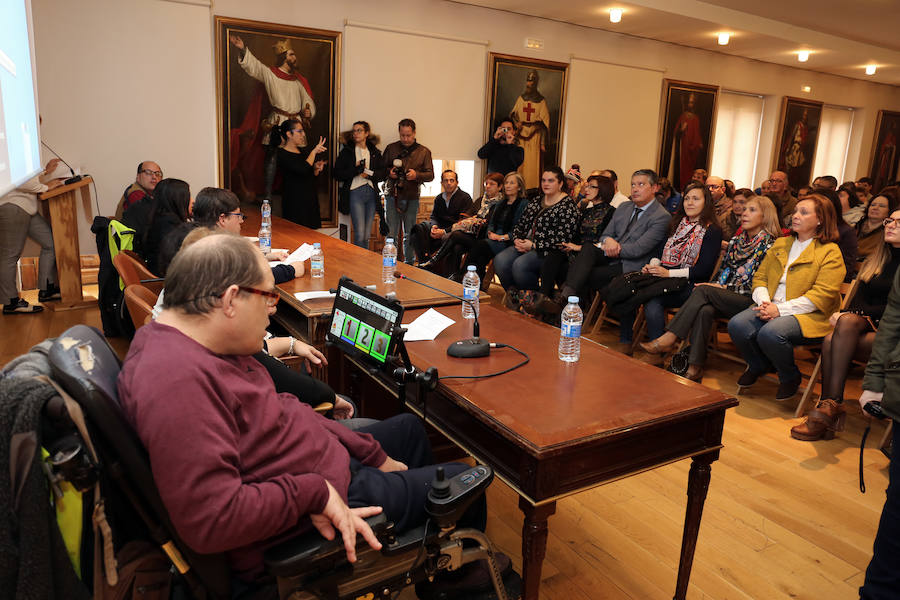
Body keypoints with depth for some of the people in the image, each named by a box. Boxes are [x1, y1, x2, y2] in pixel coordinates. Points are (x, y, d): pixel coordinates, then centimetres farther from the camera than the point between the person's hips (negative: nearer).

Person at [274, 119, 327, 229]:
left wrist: (316, 169, 2)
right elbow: (303, 170, -25)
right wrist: (314, 152, -13)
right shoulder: (282, 154, -10)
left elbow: (312, 176, 25)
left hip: (310, 199, 7)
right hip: (294, 202, -7)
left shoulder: (303, 151, 14)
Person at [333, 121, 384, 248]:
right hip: (355, 193, -3)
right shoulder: (346, 151, 5)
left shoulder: (375, 152, 13)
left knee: (366, 236, 5)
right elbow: (337, 174, -2)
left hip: (371, 193, 3)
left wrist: (370, 173, -7)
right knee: (359, 235, -11)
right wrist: (357, 169, -11)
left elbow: (382, 172, 11)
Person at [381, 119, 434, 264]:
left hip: (412, 198, 0)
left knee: (409, 235, 7)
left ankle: (409, 265, 19)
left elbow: (430, 174, 6)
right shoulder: (391, 148, 9)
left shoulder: (424, 152, 8)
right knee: (391, 234, -1)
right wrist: (389, 172, -8)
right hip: (392, 196, 0)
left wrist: (416, 175, -13)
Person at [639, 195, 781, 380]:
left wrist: (724, 288, -11)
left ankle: (668, 339, -31)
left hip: (748, 301, -5)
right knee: (705, 310, -32)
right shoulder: (736, 240, 20)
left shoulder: (770, 245, -1)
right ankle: (694, 367, -38)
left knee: (703, 291, -29)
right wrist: (716, 287, 0)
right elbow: (722, 270, 20)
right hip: (722, 299, 5)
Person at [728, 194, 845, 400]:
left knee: (770, 333, -35)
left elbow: (822, 295, -11)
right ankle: (758, 366, 8)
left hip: (807, 315, -5)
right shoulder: (780, 244, 19)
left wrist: (780, 309, -18)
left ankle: (790, 377, -2)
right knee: (736, 325, -24)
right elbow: (760, 277, 15)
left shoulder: (830, 252, -1)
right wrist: (764, 302, -7)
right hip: (771, 309, 5)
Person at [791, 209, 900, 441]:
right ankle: (830, 408, -36)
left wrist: (854, 315, -16)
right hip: (864, 326, 4)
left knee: (848, 322, -34)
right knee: (831, 340, -30)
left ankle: (829, 407, -38)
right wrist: (847, 316, -7)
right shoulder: (873, 261, 22)